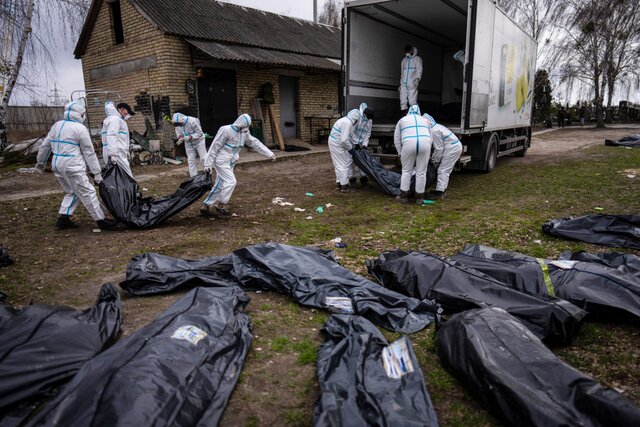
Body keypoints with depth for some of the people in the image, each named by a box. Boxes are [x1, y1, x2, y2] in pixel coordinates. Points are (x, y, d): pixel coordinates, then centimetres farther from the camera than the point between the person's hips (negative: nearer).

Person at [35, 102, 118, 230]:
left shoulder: (56, 125, 13)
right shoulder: (80, 128, -9)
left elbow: (45, 145, 20)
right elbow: (89, 153, -9)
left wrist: (41, 162, 34)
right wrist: (96, 173, -6)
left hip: (57, 165, 8)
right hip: (72, 166, -8)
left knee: (71, 192, 20)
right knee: (87, 193, -3)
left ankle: (63, 218, 16)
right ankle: (101, 221, 0)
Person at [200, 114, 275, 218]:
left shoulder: (244, 133, 6)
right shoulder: (226, 130, -16)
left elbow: (255, 143, 12)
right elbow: (215, 147, -15)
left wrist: (269, 154, 10)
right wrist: (208, 163, -15)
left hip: (230, 162, 8)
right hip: (222, 161, -8)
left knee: (219, 186, 8)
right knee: (231, 182, -14)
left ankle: (206, 207, 16)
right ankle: (220, 206, -2)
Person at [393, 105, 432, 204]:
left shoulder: (402, 120, 25)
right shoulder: (425, 120, 29)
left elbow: (397, 139, 20)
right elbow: (430, 138, 23)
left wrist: (400, 153, 23)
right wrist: (427, 153, 26)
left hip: (409, 144, -1)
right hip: (425, 144, 1)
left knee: (406, 171, 12)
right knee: (421, 172, 8)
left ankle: (403, 196, 14)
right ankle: (419, 197, 15)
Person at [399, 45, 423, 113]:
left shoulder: (417, 59, 7)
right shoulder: (404, 60, 21)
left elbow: (419, 70, -2)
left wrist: (417, 79, -18)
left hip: (412, 84, -5)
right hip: (403, 84, 5)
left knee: (412, 101, -13)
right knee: (403, 101, -2)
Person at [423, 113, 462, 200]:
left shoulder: (434, 131, -20)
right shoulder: (436, 127, 13)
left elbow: (439, 149, -17)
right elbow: (438, 146, 18)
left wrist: (436, 161, -5)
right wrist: (433, 158, 16)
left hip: (452, 149, -11)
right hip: (456, 147, 11)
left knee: (442, 170, -8)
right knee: (445, 171, 15)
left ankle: (439, 192, -8)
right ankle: (442, 190, 21)